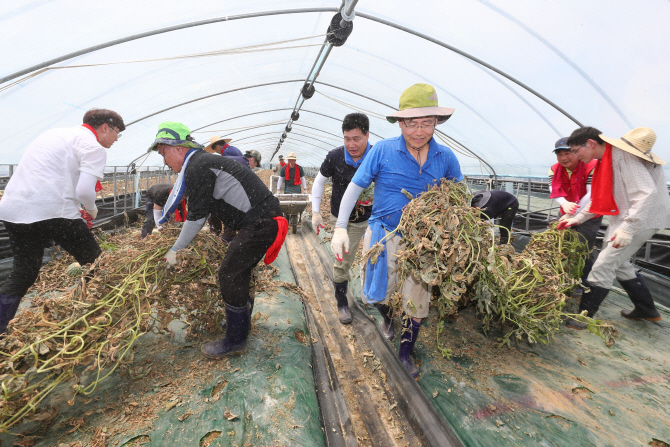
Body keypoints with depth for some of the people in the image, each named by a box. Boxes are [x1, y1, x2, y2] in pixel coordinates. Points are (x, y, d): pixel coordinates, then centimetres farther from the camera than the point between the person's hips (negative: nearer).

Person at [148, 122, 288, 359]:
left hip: (261, 222, -10)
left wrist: (175, 250, 3)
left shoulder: (198, 167, -11)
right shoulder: (202, 162, 22)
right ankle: (241, 321, 38)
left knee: (230, 274, -6)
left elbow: (197, 217, -9)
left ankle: (235, 341, 8)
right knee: (238, 270, 20)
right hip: (263, 219, 10)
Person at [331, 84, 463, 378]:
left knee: (416, 302, 8)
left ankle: (405, 354, 32)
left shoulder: (446, 157, -2)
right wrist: (340, 227, -12)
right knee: (381, 293, 10)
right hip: (385, 234, -1)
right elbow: (355, 187, -6)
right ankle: (387, 318, 48)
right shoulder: (383, 150, -9)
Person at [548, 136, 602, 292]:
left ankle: (583, 284, 16)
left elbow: (591, 194, -27)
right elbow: (554, 191, -16)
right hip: (566, 214, 5)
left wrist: (572, 215, -33)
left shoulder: (592, 167, -20)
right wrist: (565, 204, -38)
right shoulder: (555, 169, -4)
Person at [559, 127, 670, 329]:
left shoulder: (622, 155, -21)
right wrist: (578, 218, 11)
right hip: (625, 216, 10)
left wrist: (627, 229, -33)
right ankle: (646, 309, 36)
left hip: (642, 217, -10)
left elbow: (647, 193, -28)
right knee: (619, 263, 20)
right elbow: (599, 197, 16)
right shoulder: (605, 159, 9)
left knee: (603, 266, -10)